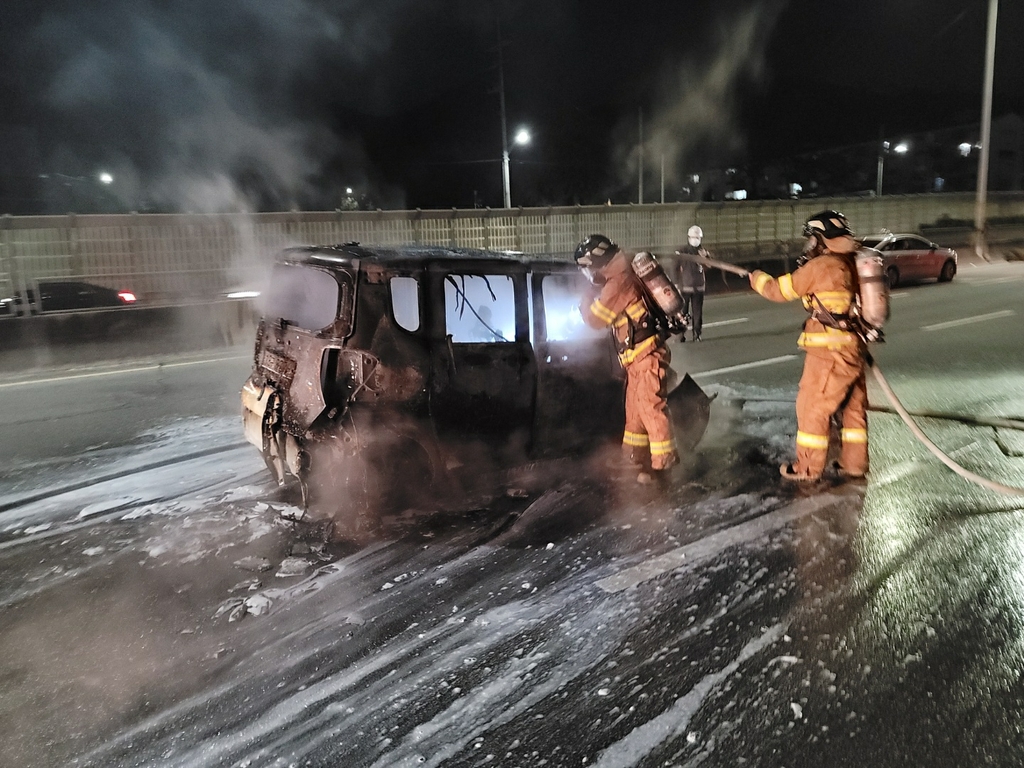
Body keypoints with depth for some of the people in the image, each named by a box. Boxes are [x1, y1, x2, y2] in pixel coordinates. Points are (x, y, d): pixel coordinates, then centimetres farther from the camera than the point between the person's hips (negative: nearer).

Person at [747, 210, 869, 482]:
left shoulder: (820, 266, -12)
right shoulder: (852, 263, 10)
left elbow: (780, 290, -3)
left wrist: (757, 278, 14)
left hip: (830, 351, -8)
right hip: (854, 347, 8)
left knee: (812, 407, 2)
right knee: (854, 405, 15)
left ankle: (808, 468, 10)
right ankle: (854, 463, 25)